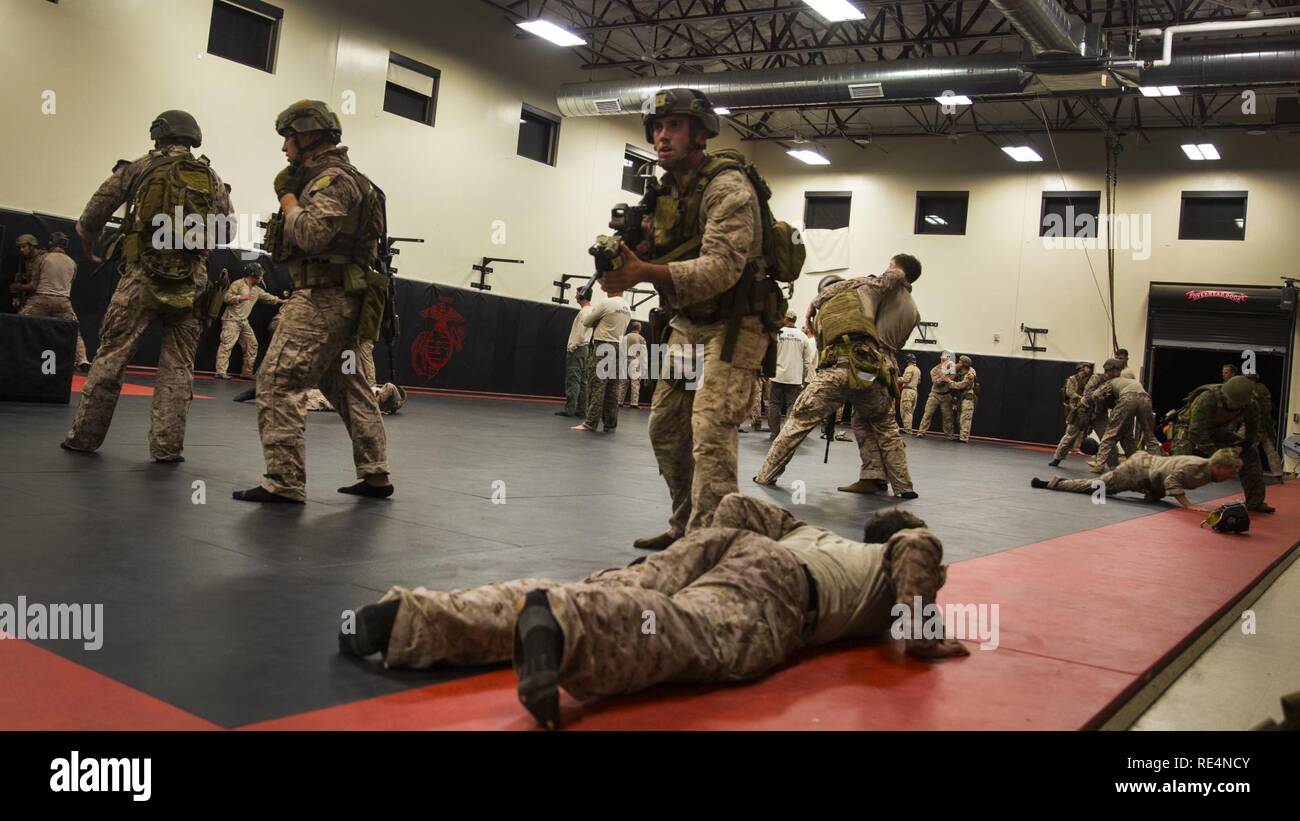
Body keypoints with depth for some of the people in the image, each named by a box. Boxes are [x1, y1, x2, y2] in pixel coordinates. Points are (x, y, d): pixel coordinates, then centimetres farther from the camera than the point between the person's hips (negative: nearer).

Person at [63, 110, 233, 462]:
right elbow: (227, 233, 11)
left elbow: (94, 213, 5)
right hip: (189, 284, 2)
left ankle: (85, 436, 12)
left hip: (142, 277, -1)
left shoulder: (140, 168, 4)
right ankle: (167, 447, 2)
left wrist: (88, 245, 23)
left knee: (110, 357, 6)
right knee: (177, 367, 6)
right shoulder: (213, 179, 9)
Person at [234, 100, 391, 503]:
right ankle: (375, 476, 18)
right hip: (344, 300, 11)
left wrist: (289, 201, -7)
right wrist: (291, 197, 11)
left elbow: (312, 235, -23)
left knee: (279, 383, -11)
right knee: (352, 389, 13)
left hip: (321, 299, -10)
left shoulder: (332, 179, -10)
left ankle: (284, 481, -13)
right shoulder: (339, 177, 21)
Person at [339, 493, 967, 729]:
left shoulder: (814, 532, 43)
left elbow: (735, 504, 37)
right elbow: (919, 545, 2)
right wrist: (921, 641, 8)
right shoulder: (892, 562, 27)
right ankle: (556, 622, -62)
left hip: (717, 543, 6)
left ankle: (408, 616, -25)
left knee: (589, 597, -11)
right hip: (773, 584, -6)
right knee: (704, 639, -33)